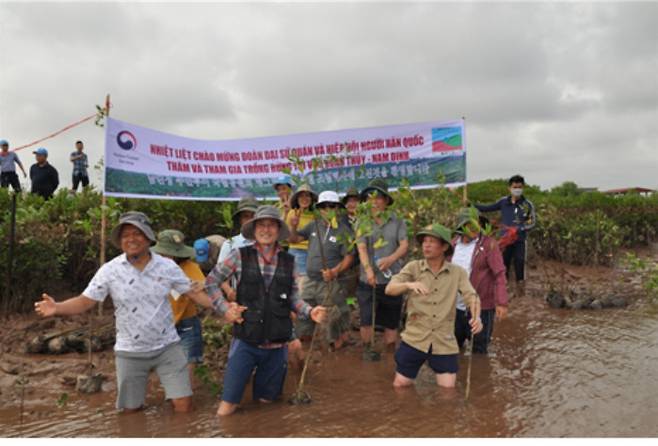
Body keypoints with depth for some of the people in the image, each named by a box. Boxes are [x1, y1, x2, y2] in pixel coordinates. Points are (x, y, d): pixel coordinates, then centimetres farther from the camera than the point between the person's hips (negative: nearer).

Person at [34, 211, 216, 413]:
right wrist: (57, 308, -28)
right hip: (130, 352, 0)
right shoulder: (109, 270, -9)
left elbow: (195, 293, -1)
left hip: (167, 347, 0)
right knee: (131, 410, 12)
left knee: (183, 406, 0)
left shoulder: (168, 267, -6)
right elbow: (85, 301, -9)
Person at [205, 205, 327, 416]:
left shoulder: (289, 262, 3)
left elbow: (292, 298, 7)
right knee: (227, 408, 1)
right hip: (245, 343, -2)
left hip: (276, 345, 2)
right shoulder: (240, 256, -4)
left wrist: (310, 311, -10)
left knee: (265, 400, 17)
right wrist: (225, 308, -5)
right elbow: (211, 281, 5)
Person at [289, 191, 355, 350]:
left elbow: (349, 257, -12)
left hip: (332, 284, -5)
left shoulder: (344, 231, -10)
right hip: (310, 281, 5)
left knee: (335, 318, 4)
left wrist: (335, 272, -26)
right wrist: (293, 227, -10)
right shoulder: (314, 226, 5)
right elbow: (294, 239, 11)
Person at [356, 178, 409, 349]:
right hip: (368, 280, 0)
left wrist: (391, 259, -29)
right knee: (366, 321, -1)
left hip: (392, 279, 1)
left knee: (391, 321, 11)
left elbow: (404, 245, -8)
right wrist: (368, 269, -29)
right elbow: (361, 248, -11)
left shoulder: (397, 221, 1)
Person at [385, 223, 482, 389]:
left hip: (444, 342, 0)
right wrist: (409, 284, -36)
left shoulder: (458, 272, 0)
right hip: (415, 339, 0)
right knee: (400, 386, 5)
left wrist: (476, 316, -33)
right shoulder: (413, 267, -3)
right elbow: (389, 289, -14)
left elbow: (471, 295, -10)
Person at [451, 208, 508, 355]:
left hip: (481, 308, -5)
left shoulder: (488, 244, -12)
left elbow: (499, 274, -17)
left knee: (479, 351, 8)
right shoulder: (454, 243, 4)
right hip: (455, 307, 5)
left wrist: (501, 303, -25)